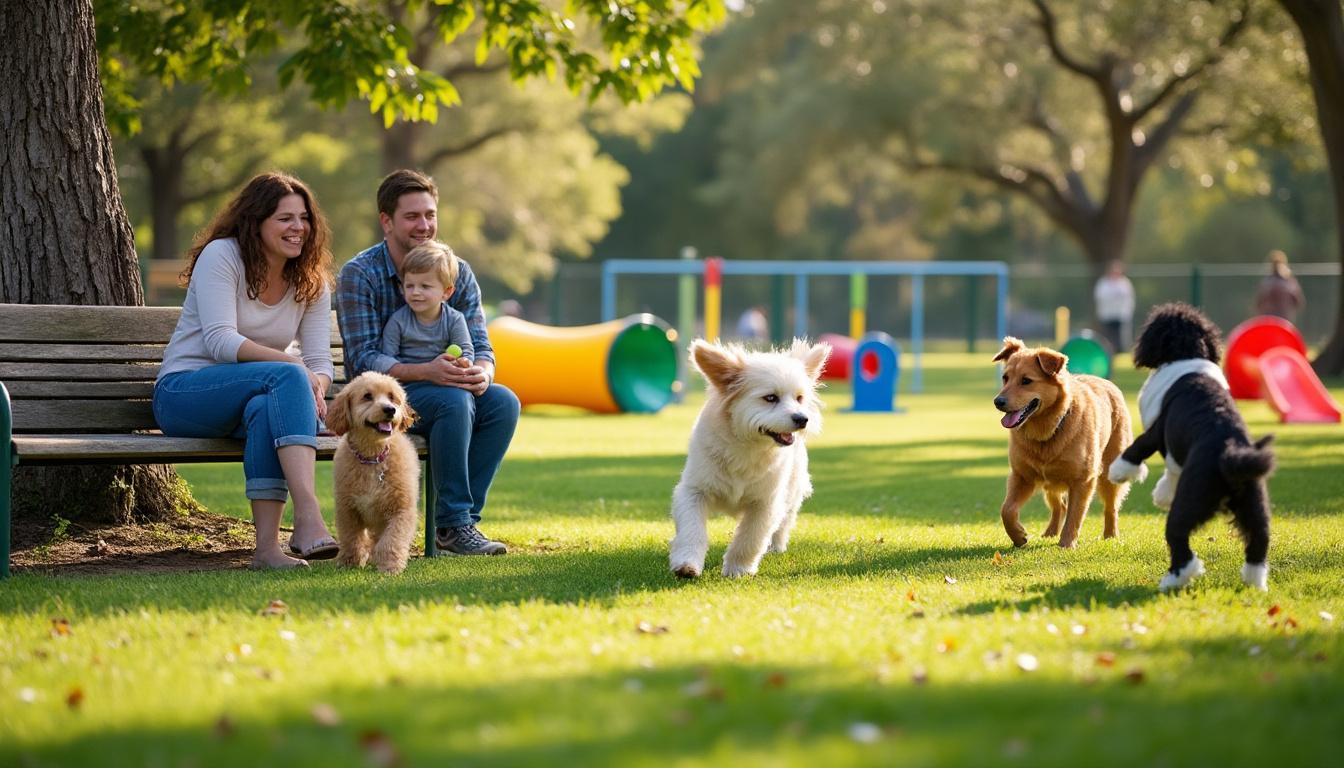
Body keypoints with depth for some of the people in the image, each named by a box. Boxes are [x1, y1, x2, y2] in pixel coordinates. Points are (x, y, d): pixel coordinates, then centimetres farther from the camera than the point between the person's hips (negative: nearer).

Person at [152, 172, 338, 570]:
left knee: (264, 409, -37)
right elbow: (220, 342, -19)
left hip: (257, 397, 4)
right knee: (286, 377, -34)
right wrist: (296, 368, -29)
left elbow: (320, 360, 1)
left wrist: (315, 390, -25)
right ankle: (308, 518, -49)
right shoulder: (221, 256, -8)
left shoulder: (311, 281, 9)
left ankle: (267, 545, -45)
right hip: (182, 393, -4)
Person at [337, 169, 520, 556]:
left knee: (503, 402, -23)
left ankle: (461, 519, -18)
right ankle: (453, 523, -26)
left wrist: (481, 372, -26)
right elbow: (364, 359, -19)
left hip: (440, 384, 5)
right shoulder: (359, 274, -11)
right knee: (454, 400, -33)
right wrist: (426, 371, -35)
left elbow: (480, 346, 0)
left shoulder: (457, 271, 4)